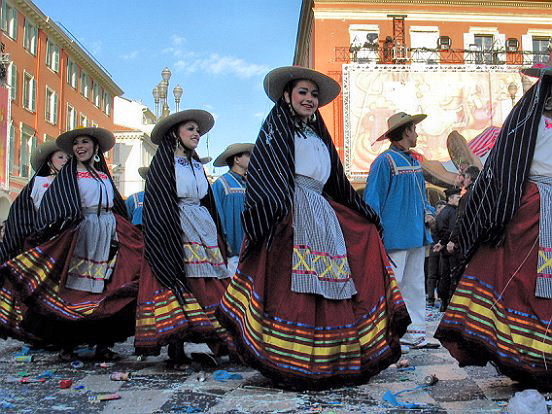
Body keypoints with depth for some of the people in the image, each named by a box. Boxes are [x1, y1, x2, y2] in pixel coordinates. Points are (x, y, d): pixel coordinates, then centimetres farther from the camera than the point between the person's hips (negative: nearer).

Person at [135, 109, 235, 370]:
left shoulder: (197, 165, 20)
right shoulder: (163, 163, 1)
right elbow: (155, 204, -5)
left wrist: (215, 236, 15)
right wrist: (164, 241, -15)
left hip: (203, 230, 6)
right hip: (175, 233, -6)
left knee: (206, 287, -2)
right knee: (177, 286, -10)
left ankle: (210, 343, 1)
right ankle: (176, 353, -6)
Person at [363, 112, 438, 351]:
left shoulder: (414, 162, 17)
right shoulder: (385, 161, -9)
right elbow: (372, 199, -12)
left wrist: (428, 213, 8)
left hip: (417, 235, 9)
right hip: (396, 237, -9)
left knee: (415, 284, 11)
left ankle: (415, 334, 19)